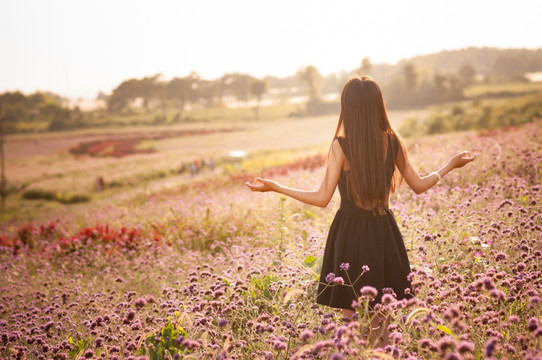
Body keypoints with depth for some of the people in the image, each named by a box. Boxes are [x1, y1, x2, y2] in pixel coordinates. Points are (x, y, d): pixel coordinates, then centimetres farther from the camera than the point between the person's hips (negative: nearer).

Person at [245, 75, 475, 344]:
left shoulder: (341, 146, -13)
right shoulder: (393, 142, -2)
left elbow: (322, 198, -13)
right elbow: (419, 185, 8)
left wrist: (274, 187, -6)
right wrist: (450, 166, 25)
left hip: (351, 234, -4)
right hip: (384, 233, 4)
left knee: (351, 314, 10)